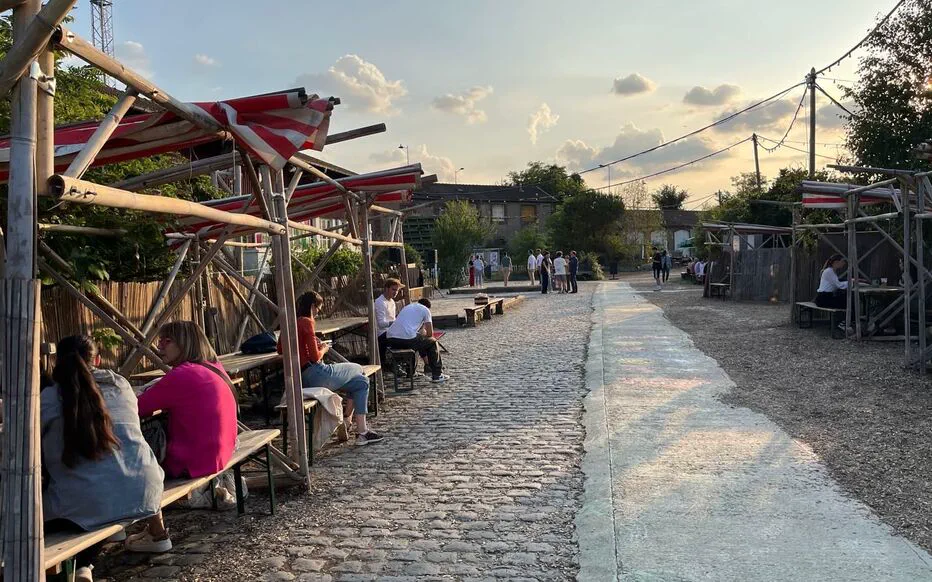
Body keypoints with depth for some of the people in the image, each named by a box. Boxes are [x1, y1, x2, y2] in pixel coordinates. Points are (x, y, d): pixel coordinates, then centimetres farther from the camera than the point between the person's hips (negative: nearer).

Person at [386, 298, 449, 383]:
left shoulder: (407, 307, 30)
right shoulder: (425, 310, 11)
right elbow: (430, 333, 8)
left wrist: (421, 332, 51)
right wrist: (424, 334, 30)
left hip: (390, 340, 7)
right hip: (407, 339, -7)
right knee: (433, 342, 18)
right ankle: (437, 375, 19)